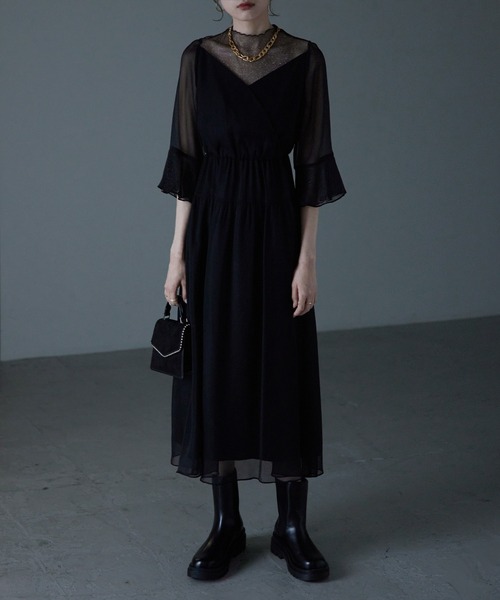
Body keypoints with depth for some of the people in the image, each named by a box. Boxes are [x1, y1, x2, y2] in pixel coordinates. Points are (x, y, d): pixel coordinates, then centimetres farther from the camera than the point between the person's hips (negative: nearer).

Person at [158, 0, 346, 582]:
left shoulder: (305, 59, 0)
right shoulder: (198, 58, 2)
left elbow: (311, 166, -1)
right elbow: (185, 162, 3)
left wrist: (307, 258, -6)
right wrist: (178, 253, -2)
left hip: (275, 224, -1)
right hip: (214, 228, 1)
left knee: (284, 373, 2)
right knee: (215, 372, 4)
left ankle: (292, 527, 15)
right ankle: (226, 525, 17)